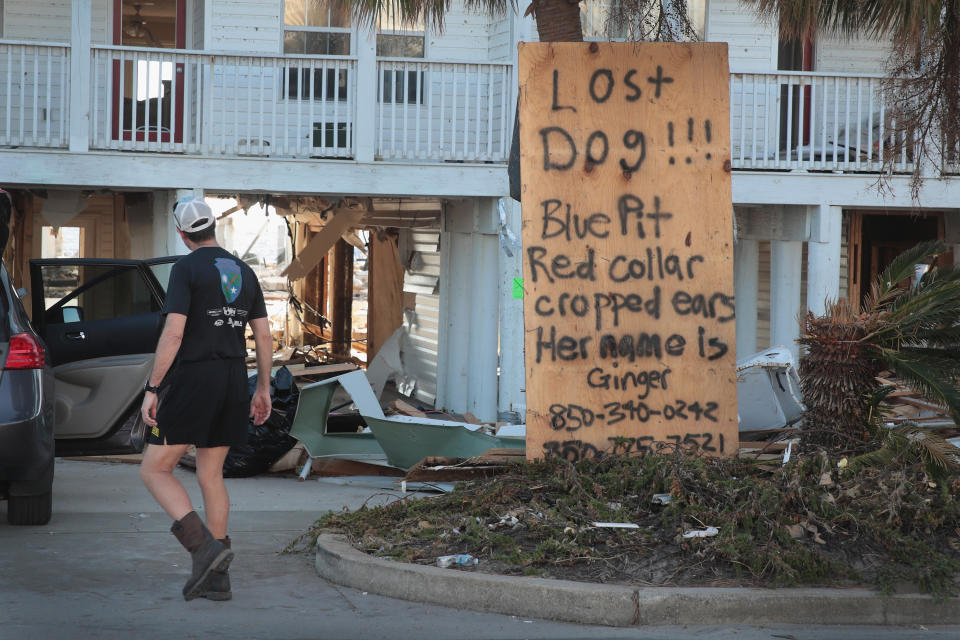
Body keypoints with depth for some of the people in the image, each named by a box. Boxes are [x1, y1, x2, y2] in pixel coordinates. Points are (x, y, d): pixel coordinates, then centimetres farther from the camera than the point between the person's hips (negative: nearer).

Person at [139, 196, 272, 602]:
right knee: (210, 476, 14)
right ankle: (216, 576, 11)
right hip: (234, 381, 7)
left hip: (194, 381, -7)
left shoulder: (186, 269, -9)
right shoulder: (244, 272, 12)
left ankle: (204, 547, -16)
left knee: (154, 471, 1)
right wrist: (263, 389, 21)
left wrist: (150, 391, -15)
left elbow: (173, 333, -18)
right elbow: (264, 336, 12)